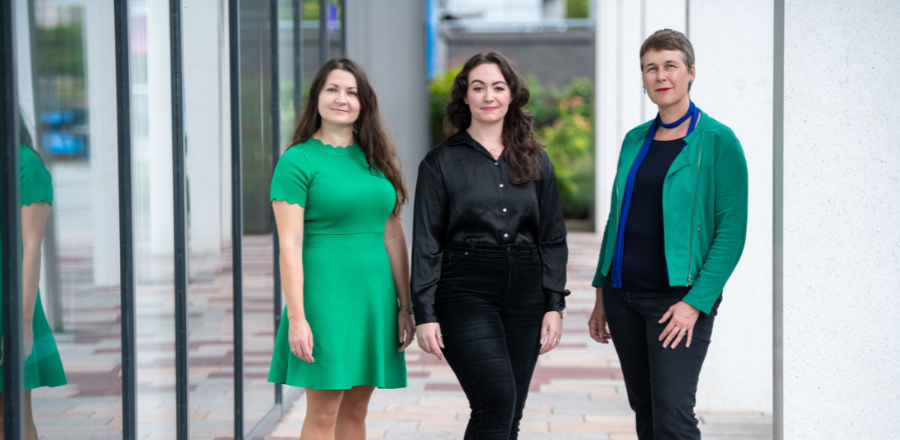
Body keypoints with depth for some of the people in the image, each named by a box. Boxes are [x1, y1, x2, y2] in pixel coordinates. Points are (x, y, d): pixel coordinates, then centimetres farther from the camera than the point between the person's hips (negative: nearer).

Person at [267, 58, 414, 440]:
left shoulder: (375, 158, 12)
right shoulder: (298, 160, -5)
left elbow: (392, 234, 13)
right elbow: (290, 244, -10)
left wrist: (406, 305, 9)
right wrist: (296, 317, -16)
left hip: (375, 295, 6)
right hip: (325, 293, -6)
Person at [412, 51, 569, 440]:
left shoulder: (536, 161, 11)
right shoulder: (441, 162, 2)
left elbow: (553, 237, 12)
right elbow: (426, 244, 0)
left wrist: (555, 305, 4)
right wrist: (424, 314, -7)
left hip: (524, 291, 4)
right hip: (465, 291, -4)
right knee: (497, 401, -17)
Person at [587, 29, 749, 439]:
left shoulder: (718, 141, -6)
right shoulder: (635, 140, 12)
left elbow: (732, 231, -10)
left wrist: (696, 302, -16)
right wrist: (602, 295, 14)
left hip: (679, 297, -6)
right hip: (624, 294, 6)